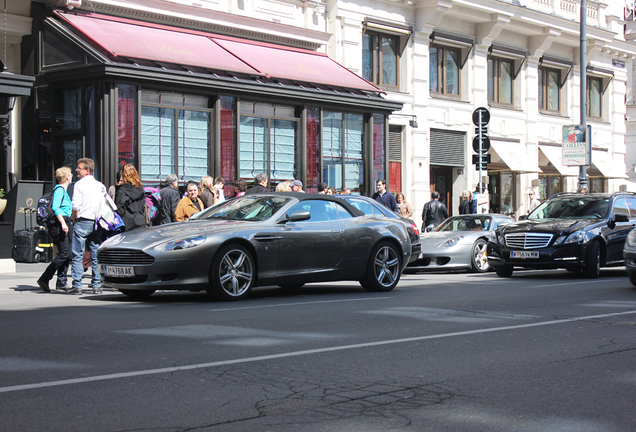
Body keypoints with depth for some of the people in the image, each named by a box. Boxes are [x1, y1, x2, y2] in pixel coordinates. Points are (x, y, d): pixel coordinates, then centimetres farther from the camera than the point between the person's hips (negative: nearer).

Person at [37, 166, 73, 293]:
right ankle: (44, 280, -11)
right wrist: (63, 223, -28)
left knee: (66, 254, 7)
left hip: (64, 225, 10)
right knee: (64, 254, -13)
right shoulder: (59, 190, -10)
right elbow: (55, 207, -22)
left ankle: (61, 282, 8)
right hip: (60, 225, -10)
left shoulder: (63, 191, 21)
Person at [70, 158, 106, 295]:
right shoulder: (100, 186, 11)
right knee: (95, 255, 8)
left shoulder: (79, 184, -5)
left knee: (77, 255, -1)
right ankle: (96, 285, 7)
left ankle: (77, 286, -5)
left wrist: (74, 221, 6)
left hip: (82, 222, -5)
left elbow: (76, 206, -9)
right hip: (96, 223, 5)